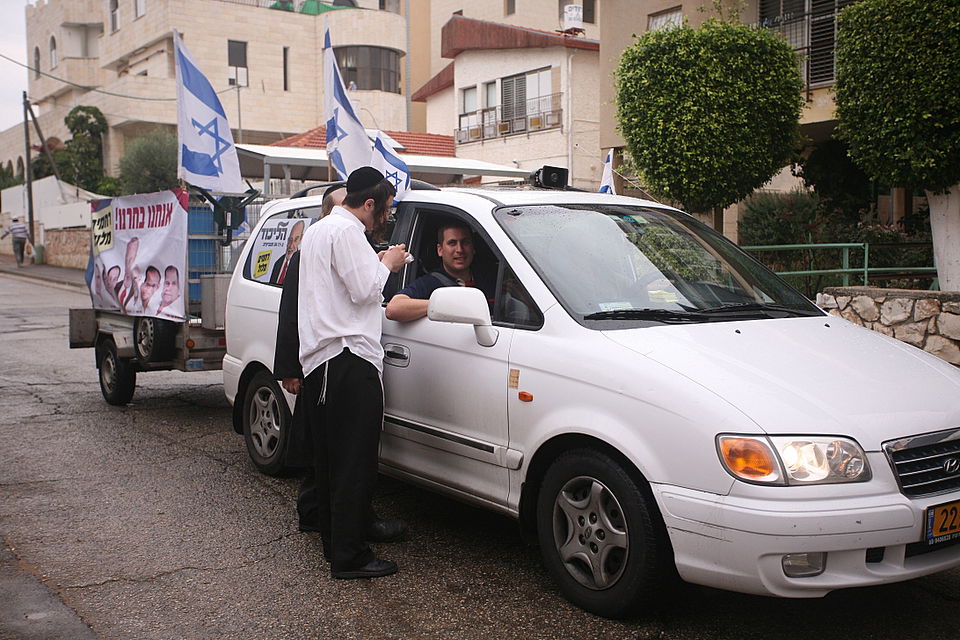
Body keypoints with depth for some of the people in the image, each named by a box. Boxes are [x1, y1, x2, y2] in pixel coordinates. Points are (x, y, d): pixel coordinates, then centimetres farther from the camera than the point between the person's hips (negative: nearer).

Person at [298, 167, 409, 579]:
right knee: (356, 463, -8)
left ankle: (332, 541, 23)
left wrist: (378, 264, 19)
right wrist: (387, 264, 1)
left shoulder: (316, 230, 24)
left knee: (329, 459, 14)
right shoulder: (346, 230, -10)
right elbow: (363, 289, -16)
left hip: (318, 359, 11)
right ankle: (349, 556, -5)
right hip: (348, 358, -11)